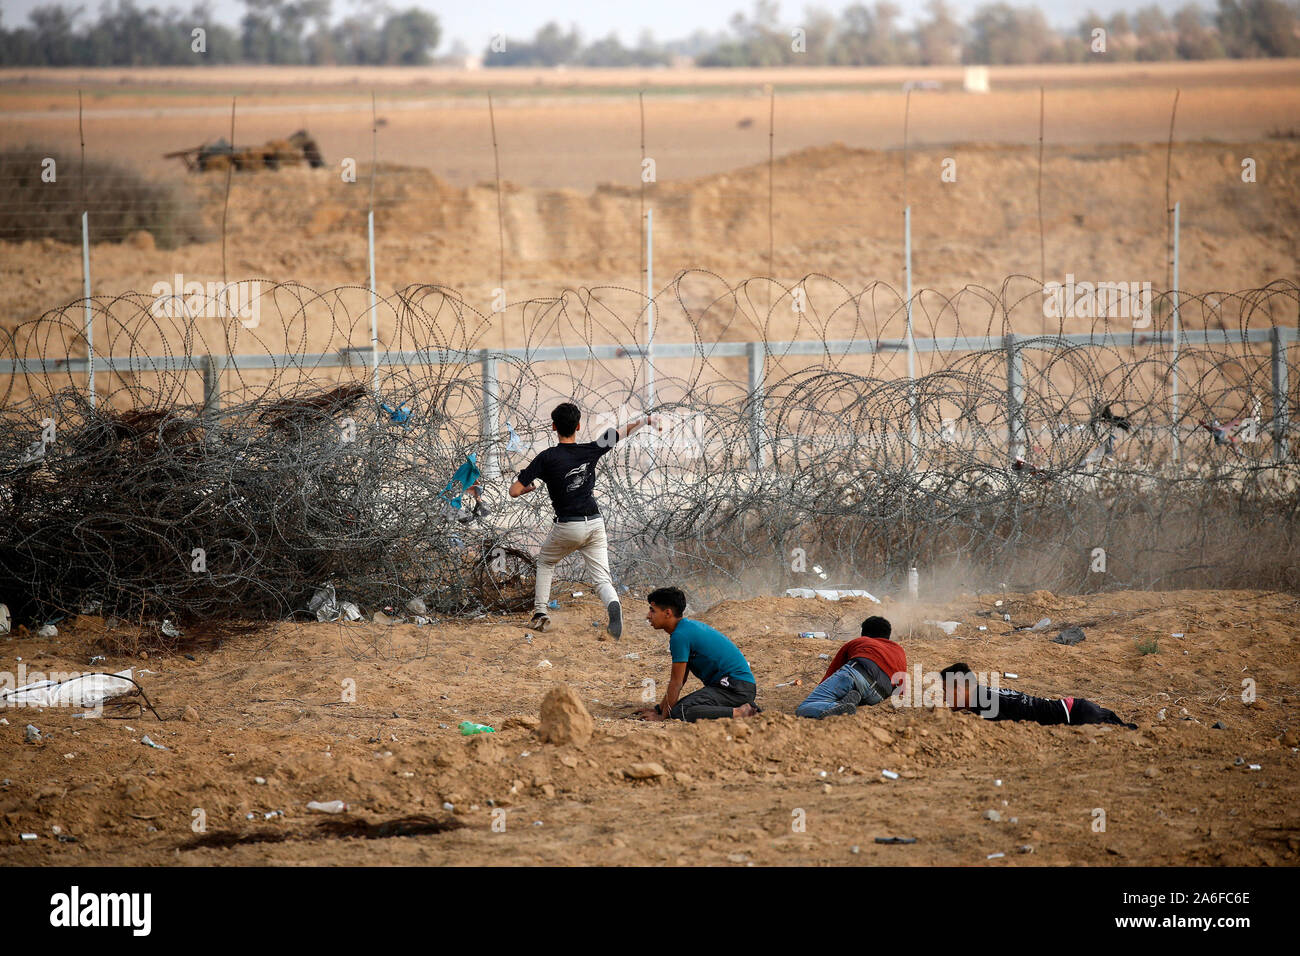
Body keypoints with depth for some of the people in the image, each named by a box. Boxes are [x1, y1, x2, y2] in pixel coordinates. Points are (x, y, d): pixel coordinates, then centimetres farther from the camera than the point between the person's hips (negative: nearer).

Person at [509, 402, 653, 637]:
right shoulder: (590, 450, 0)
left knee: (545, 562, 26)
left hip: (567, 528, -2)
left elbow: (514, 491, -10)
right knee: (602, 578, 1)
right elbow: (621, 433, 18)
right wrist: (645, 420, 34)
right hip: (595, 524, 2)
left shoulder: (547, 458, -9)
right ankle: (613, 603, -31)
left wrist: (530, 487, 12)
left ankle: (540, 613, 21)